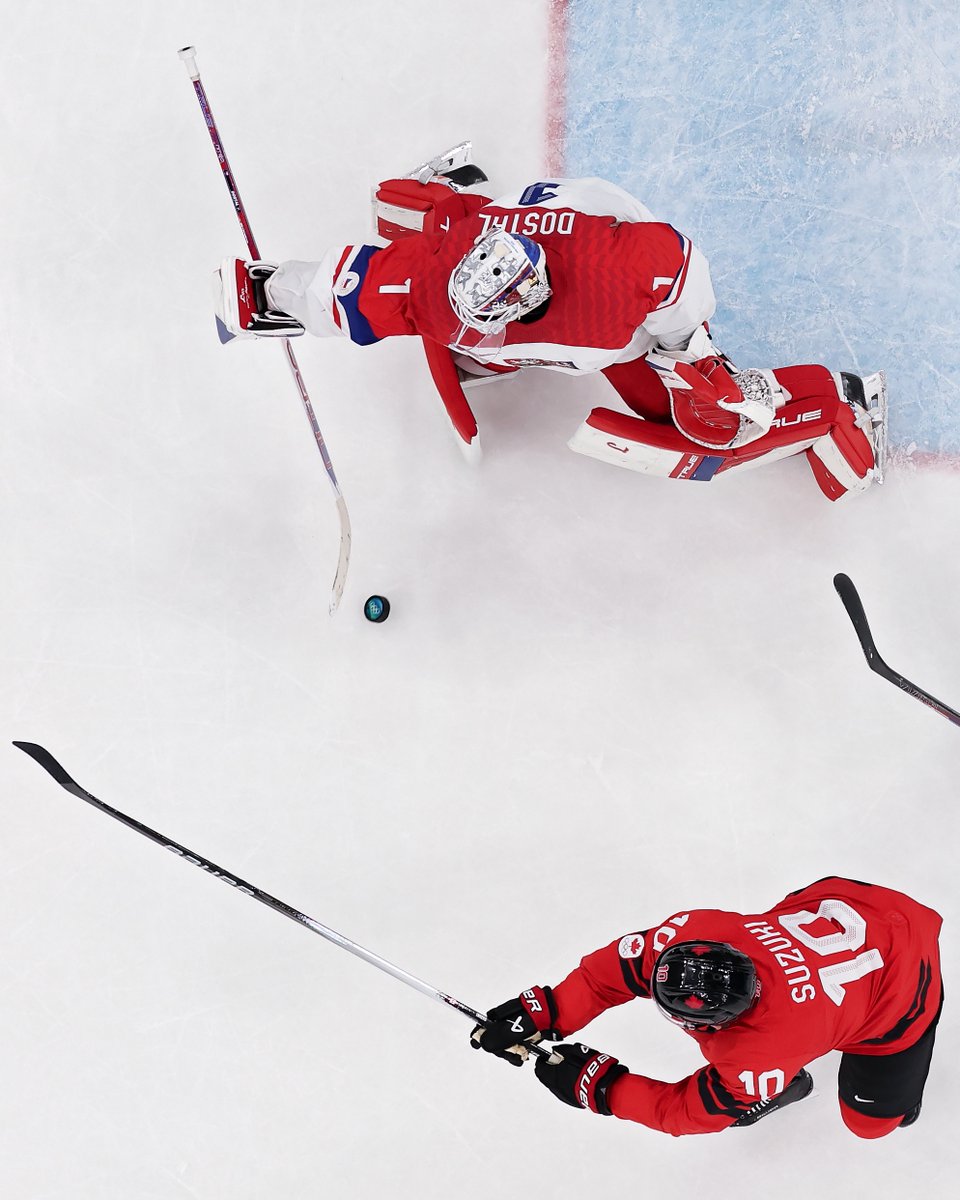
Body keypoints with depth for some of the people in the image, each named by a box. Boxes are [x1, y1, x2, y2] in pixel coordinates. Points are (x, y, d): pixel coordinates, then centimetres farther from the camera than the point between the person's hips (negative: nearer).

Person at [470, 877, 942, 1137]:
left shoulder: (759, 1062, -39)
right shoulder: (698, 932, -31)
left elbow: (691, 1109, -23)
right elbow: (620, 966, -18)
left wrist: (595, 1087, -22)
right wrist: (544, 1012, -22)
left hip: (902, 987, -5)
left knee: (870, 1120, 7)